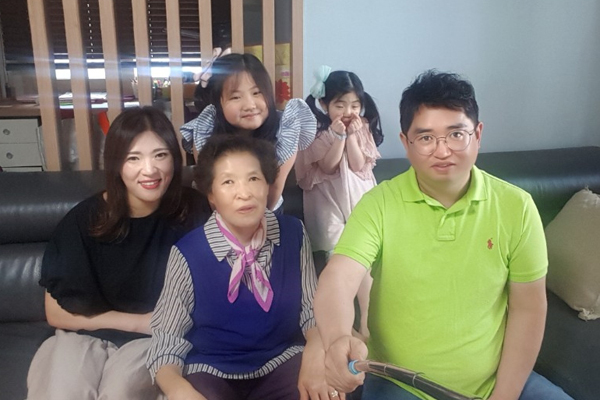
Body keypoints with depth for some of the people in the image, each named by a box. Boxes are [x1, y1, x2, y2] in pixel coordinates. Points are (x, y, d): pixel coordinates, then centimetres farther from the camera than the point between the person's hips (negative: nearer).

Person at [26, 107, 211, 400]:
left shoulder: (192, 211, -11)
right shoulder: (84, 220, -11)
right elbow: (57, 312, -5)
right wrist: (140, 321, -9)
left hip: (155, 338, -1)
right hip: (84, 334, 1)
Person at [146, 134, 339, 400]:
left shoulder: (293, 234, -5)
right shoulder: (188, 253, -12)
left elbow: (311, 307, 1)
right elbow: (166, 336, -6)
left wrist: (317, 350, -19)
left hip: (282, 361, 2)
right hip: (210, 370, -1)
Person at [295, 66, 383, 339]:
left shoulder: (362, 128, 2)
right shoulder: (318, 131, -5)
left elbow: (358, 165, -6)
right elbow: (327, 166, -13)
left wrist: (352, 136, -15)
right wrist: (339, 136, -20)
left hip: (359, 198, 2)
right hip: (328, 200, -2)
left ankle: (365, 322, 13)